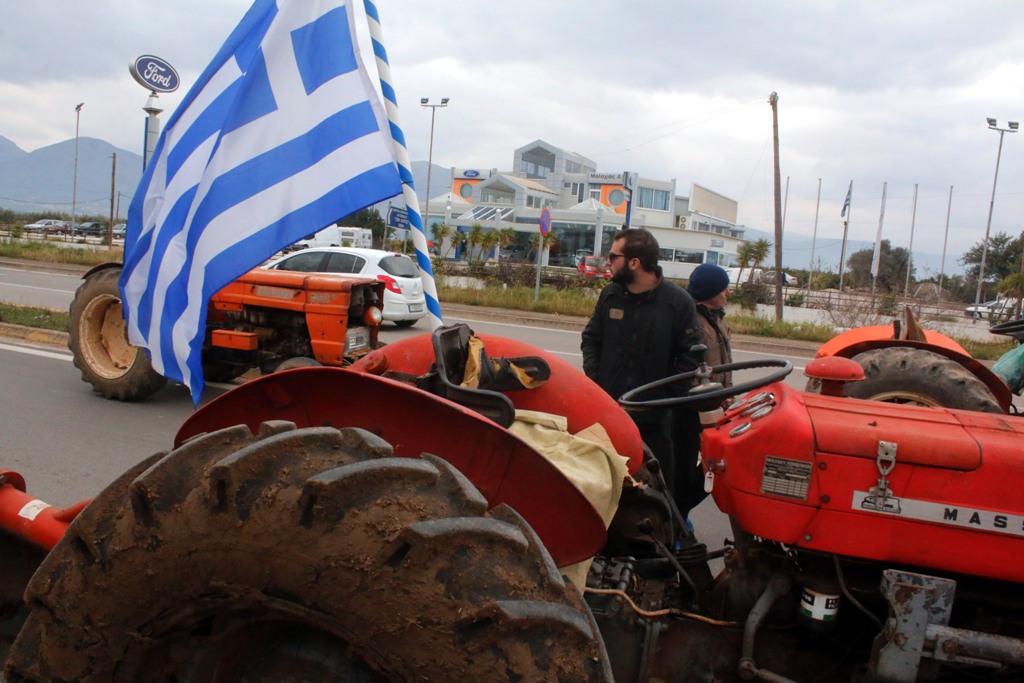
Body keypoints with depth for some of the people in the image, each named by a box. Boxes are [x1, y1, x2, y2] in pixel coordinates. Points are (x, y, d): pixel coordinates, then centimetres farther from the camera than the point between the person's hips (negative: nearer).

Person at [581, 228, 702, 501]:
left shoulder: (678, 301, -9)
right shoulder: (610, 294, 2)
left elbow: (689, 355, -6)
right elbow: (591, 338, 12)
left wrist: (667, 395, -12)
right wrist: (595, 378, -1)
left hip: (654, 417, -3)